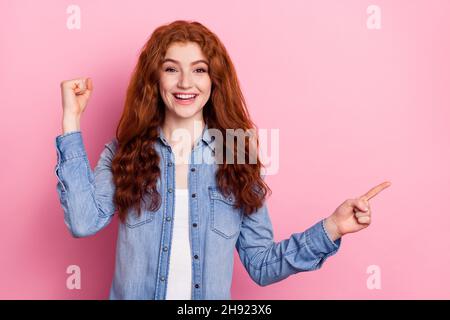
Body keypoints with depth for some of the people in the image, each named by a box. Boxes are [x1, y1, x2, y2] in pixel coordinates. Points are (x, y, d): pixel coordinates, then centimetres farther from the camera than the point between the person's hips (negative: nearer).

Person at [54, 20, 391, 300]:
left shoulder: (237, 158, -6)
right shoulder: (125, 151, -5)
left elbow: (261, 266, -3)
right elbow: (84, 222, -22)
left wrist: (330, 229, -15)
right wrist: (72, 121, -20)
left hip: (210, 294, 1)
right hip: (135, 293, 0)